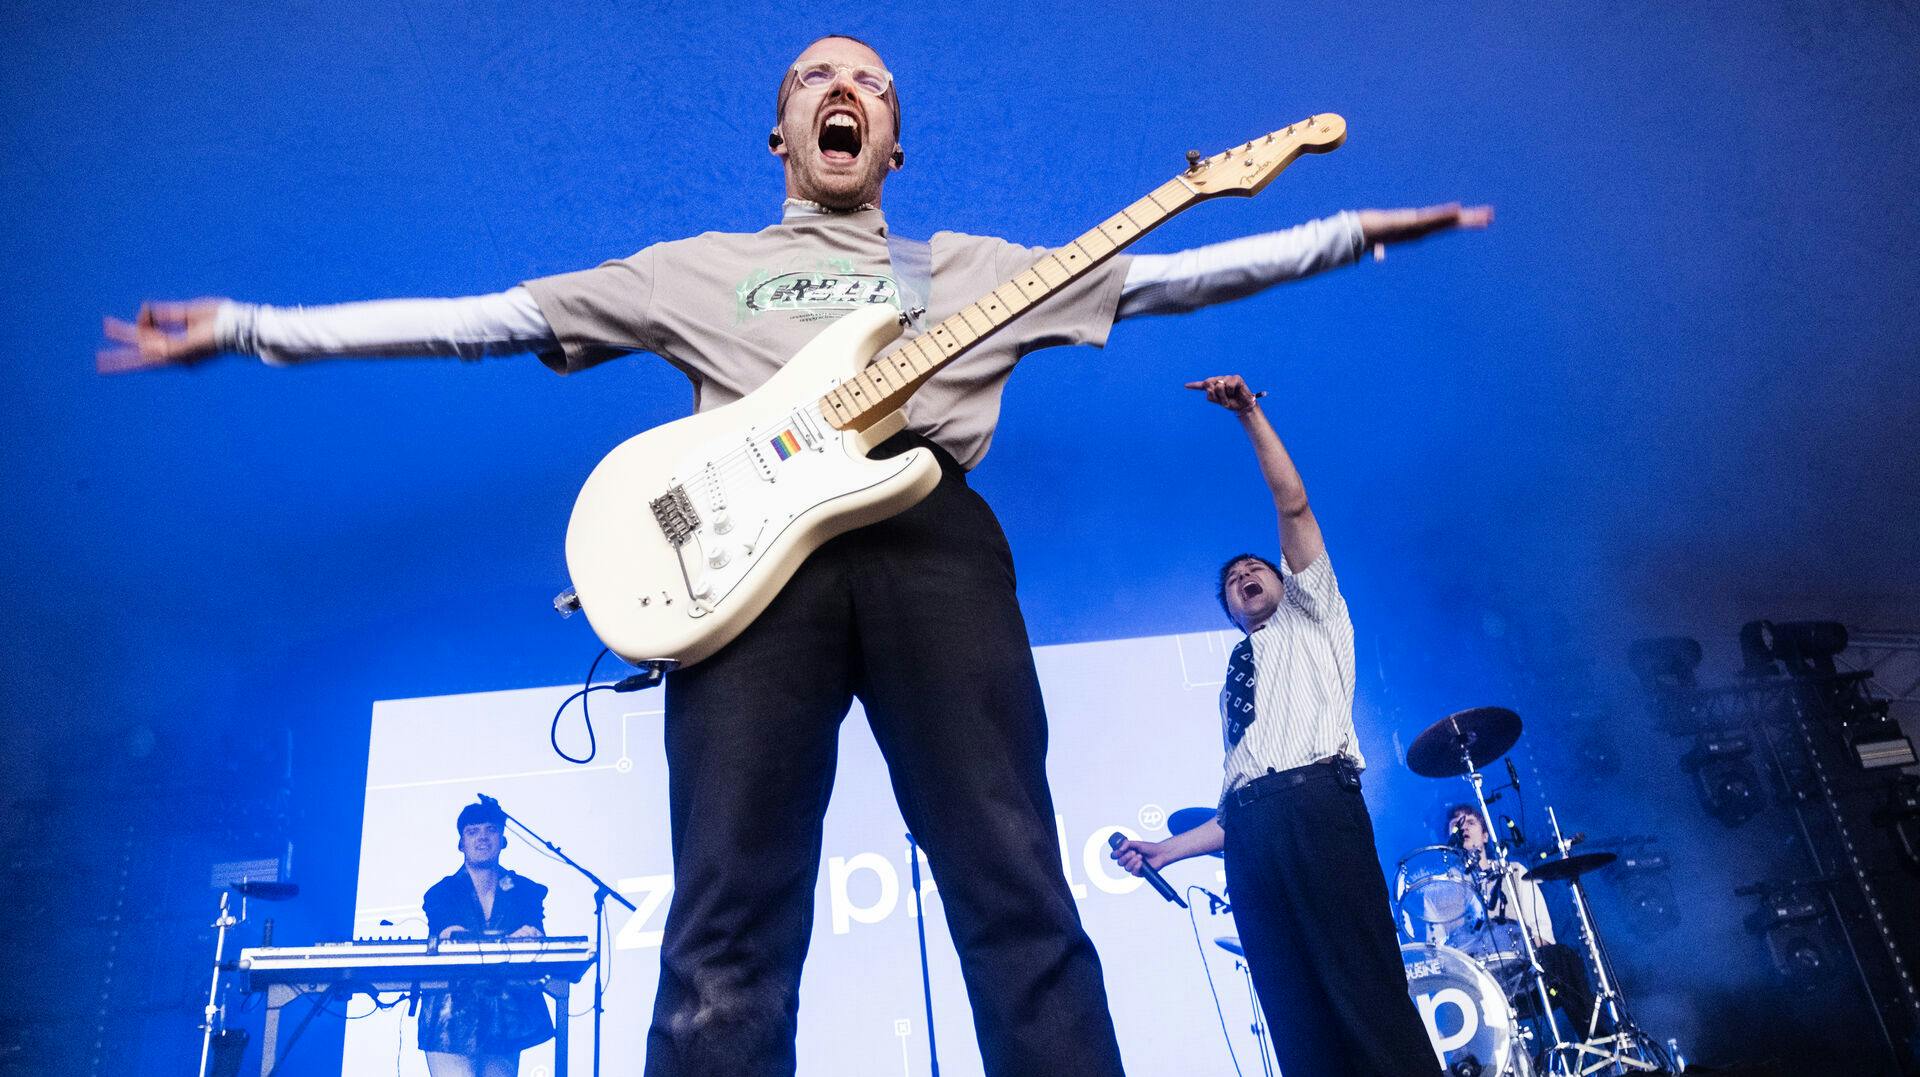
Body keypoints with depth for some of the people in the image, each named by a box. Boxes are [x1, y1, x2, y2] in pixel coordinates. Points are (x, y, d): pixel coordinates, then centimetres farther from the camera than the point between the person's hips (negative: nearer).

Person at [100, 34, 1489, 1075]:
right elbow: (493, 317, 21)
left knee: (1017, 895, -6)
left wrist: (1348, 232, 17)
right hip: (750, 549, 0)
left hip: (934, 541, 1)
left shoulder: (975, 265, 27)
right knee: (729, 929, -8)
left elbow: (1161, 274, 23)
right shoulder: (695, 267, 25)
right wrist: (248, 326, 16)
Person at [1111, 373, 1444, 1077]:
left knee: (1369, 996, -16)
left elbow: (1293, 507, 10)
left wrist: (1249, 414, 6)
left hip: (1315, 807, -5)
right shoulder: (1232, 688, 34)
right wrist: (1169, 850, 16)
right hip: (1249, 836, 5)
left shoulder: (1312, 614, 23)